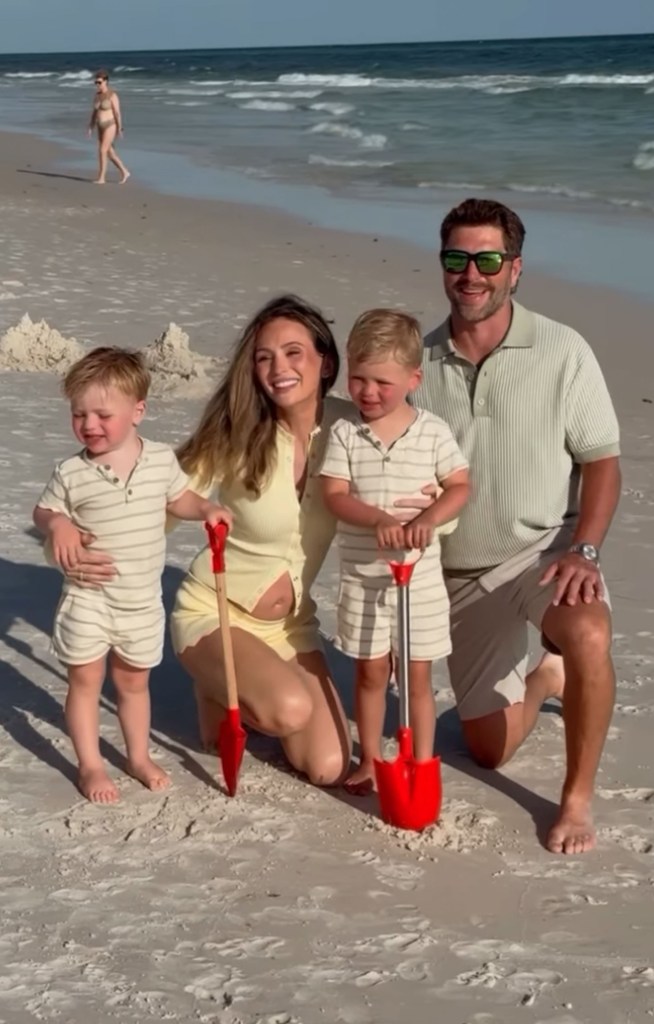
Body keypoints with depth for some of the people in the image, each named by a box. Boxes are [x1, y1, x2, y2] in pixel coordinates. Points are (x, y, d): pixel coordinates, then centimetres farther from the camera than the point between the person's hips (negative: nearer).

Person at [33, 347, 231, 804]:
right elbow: (43, 512, 0)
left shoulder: (162, 459, -6)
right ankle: (91, 766, 19)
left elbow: (179, 499, 11)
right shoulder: (71, 474, -13)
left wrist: (208, 509, -6)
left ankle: (139, 756, 34)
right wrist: (57, 524, -21)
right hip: (88, 597, -2)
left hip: (143, 599, 2)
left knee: (133, 681, 18)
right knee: (86, 679, 4)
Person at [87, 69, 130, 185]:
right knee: (109, 152, 12)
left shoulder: (112, 95, -16)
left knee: (102, 151, -12)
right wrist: (91, 128, 8)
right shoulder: (97, 95, 7)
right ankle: (124, 172, 26)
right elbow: (94, 112, 12)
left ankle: (101, 178, -5)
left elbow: (118, 112, -15)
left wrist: (119, 129, -16)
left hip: (111, 126, -8)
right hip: (102, 127, 8)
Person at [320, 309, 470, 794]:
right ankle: (370, 759, 25)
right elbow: (334, 494, -9)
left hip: (420, 576, -1)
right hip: (363, 575, 1)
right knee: (370, 672, 11)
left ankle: (422, 764, 17)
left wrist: (428, 519, -21)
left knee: (417, 676, 6)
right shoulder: (344, 432, -3)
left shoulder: (433, 431, -5)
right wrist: (379, 521, -25)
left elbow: (460, 486, -3)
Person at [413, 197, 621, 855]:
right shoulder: (418, 362, -2)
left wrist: (583, 551, -21)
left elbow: (601, 461, -6)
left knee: (588, 635, -38)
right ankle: (543, 677, 43)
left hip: (545, 546, -3)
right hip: (458, 572, 3)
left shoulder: (562, 351, -10)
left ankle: (577, 798, -16)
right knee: (489, 749, 9)